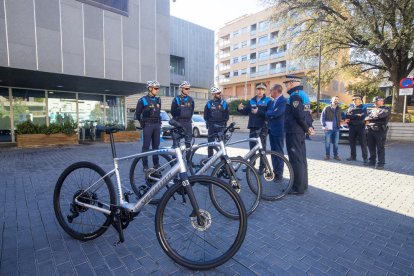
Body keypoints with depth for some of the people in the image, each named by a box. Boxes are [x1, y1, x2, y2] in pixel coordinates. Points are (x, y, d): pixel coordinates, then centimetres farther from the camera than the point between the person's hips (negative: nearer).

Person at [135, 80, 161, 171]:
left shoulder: (158, 100, 12)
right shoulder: (143, 100, -3)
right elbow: (137, 114, 2)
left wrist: (159, 122, 15)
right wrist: (143, 122, 2)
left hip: (157, 125, 5)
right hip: (148, 125, -5)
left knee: (156, 145, 8)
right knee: (146, 146, -1)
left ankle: (156, 163, 17)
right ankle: (145, 165, 6)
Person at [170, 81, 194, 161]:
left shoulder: (191, 99, 10)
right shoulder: (176, 99, -1)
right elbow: (173, 111, 1)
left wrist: (189, 118, 12)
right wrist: (177, 120, 2)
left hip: (188, 122, 4)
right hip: (178, 122, -3)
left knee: (188, 141, 5)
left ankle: (188, 159, 14)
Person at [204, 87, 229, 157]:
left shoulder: (224, 103, 5)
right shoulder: (209, 103, 4)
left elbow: (227, 115, 11)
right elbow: (205, 115, 11)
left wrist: (224, 122, 2)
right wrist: (208, 123, 5)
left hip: (221, 126, 0)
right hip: (211, 126, 0)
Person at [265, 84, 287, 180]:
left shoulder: (283, 101, -12)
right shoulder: (272, 102, 16)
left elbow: (276, 113, -22)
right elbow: (267, 113, 15)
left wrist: (267, 113, -7)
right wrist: (268, 119, -4)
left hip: (278, 130, -8)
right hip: (271, 129, 8)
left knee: (279, 152, -1)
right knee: (273, 151, 14)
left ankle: (279, 173, 9)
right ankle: (275, 170, 26)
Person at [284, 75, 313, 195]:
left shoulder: (294, 96, -15)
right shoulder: (302, 93, 17)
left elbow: (299, 115, -22)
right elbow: (304, 113, 16)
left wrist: (307, 128, -9)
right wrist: (309, 127, 6)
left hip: (293, 132, -10)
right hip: (300, 132, 10)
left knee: (295, 159, -5)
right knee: (301, 158, 14)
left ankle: (298, 188, 3)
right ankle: (303, 185, 25)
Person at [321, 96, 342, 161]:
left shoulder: (339, 109, 13)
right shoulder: (327, 108, 0)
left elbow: (341, 117, 24)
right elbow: (322, 117, -3)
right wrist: (324, 126, -11)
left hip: (336, 128, 4)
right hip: (328, 128, -4)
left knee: (336, 143, 8)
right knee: (327, 142, -1)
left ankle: (336, 155, 18)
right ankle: (327, 155, 8)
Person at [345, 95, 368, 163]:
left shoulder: (363, 108, 5)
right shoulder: (350, 108, 15)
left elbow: (362, 116, -11)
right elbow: (347, 116, 1)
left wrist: (352, 117, -9)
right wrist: (357, 116, -11)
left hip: (360, 127, -3)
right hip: (352, 127, 3)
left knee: (363, 143, -3)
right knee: (352, 142, 6)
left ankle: (365, 158, 2)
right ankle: (353, 156, 15)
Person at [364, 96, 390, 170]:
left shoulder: (386, 109, 3)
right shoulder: (373, 110, 23)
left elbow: (379, 115, -14)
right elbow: (367, 117, 14)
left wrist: (370, 118, -2)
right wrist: (367, 120, -7)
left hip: (380, 130, -6)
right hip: (371, 130, 6)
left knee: (380, 148, -4)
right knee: (371, 147, 9)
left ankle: (381, 163, 0)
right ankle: (372, 161, 19)